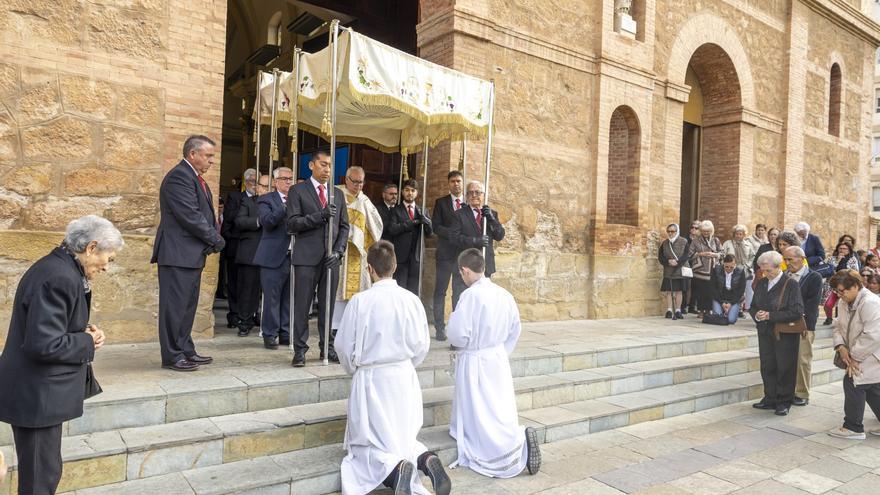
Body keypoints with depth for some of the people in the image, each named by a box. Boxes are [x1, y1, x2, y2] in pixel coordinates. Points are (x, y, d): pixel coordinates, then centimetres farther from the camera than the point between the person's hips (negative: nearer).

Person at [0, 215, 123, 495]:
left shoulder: (58, 267, 7)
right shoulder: (60, 278, -24)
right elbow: (44, 345, -27)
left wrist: (84, 332, 3)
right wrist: (88, 343, -13)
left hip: (37, 392, 10)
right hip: (37, 396, -10)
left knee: (44, 470, 20)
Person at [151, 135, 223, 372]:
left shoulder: (195, 178, 17)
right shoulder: (179, 177, -14)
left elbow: (205, 214, 17)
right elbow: (191, 217, -20)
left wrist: (214, 238, 0)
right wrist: (217, 240, -10)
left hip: (192, 254, 10)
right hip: (178, 254, -10)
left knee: (188, 305, 14)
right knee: (175, 306, -2)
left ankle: (185, 351, 23)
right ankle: (172, 356, 7)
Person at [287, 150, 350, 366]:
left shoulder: (338, 195, 15)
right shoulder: (298, 191, 3)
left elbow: (344, 226, 13)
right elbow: (292, 223, -6)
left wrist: (338, 251, -1)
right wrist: (320, 215, -17)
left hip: (331, 258, 4)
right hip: (307, 257, -3)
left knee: (328, 305, 8)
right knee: (302, 305, -1)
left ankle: (327, 347, 16)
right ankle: (300, 350, 8)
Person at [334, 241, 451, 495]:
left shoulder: (360, 301, -15)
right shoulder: (411, 299, -6)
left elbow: (344, 346, -6)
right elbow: (422, 344, 1)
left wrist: (354, 369, 15)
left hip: (370, 379, -3)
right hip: (404, 377, 3)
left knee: (366, 444, 11)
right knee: (403, 437, 21)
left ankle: (394, 467, -18)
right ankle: (425, 458, -8)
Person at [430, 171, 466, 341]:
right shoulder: (441, 202, 6)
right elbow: (436, 226, -3)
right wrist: (453, 233, -16)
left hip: (464, 254, 1)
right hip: (445, 254, -1)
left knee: (460, 292, 5)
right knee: (440, 291, 1)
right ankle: (440, 328, 7)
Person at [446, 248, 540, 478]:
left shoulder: (471, 295, -20)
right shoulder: (504, 294, 2)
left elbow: (459, 336, -22)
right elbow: (514, 331, 12)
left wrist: (451, 322, -1)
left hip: (474, 364, -7)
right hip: (498, 360, 7)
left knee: (478, 421, 1)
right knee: (500, 416, 20)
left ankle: (521, 445, -16)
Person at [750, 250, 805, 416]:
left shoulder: (790, 284, -10)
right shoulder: (761, 284, 9)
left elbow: (797, 311, -16)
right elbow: (753, 306, 15)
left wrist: (770, 315, -19)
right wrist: (756, 315, -8)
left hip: (785, 335, -5)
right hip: (765, 333, 6)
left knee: (785, 368, 3)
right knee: (767, 367, 9)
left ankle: (784, 402, 14)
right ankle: (770, 399, 21)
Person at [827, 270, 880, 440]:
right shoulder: (844, 303, 6)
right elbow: (839, 327, 9)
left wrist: (855, 357, -22)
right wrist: (841, 347, -9)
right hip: (859, 356, 9)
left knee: (852, 383, -10)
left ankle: (853, 428, 1)